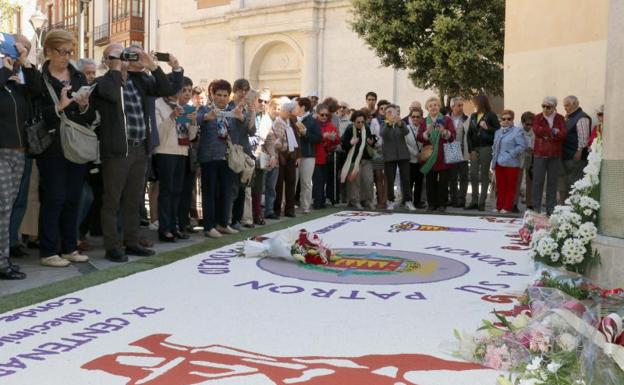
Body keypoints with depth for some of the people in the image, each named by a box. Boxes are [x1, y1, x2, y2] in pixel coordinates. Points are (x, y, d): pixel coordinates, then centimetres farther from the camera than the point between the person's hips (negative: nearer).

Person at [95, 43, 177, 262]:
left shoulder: (140, 79, 13)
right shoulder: (102, 82, -4)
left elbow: (166, 90, 7)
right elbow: (114, 95, -25)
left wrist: (152, 66, 0)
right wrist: (117, 68, -12)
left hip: (140, 149, 6)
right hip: (117, 150, -6)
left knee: (134, 200, 13)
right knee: (112, 201, 0)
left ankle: (132, 243, 23)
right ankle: (112, 247, 6)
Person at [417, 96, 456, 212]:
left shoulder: (446, 120, 6)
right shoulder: (424, 122, 12)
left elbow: (452, 136, -4)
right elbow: (419, 138, 1)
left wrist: (444, 131, -23)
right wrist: (427, 132, -18)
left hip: (443, 156, -2)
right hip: (429, 156, 2)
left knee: (443, 181, -3)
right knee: (430, 181, 1)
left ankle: (442, 204, 3)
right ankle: (431, 204, 8)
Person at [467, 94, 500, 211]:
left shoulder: (491, 116, -1)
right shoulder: (473, 116, 15)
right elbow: (469, 133, 11)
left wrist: (487, 128, -18)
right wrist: (471, 149, 3)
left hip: (486, 148, -5)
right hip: (474, 149, 5)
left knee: (484, 175, 0)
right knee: (473, 174, 3)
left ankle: (482, 202, 3)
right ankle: (474, 201, 9)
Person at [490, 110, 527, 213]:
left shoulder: (517, 131, -5)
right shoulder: (498, 132, 18)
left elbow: (522, 146, -14)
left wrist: (511, 154, -16)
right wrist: (494, 161, 15)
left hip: (511, 164, -6)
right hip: (499, 163, 6)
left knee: (510, 187, 1)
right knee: (500, 186, 10)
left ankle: (507, 207, 6)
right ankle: (499, 206, 16)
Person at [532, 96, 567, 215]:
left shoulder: (560, 118, 8)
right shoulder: (538, 118, 5)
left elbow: (563, 134, -7)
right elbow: (537, 130, -14)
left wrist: (547, 135, -14)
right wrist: (553, 132, -11)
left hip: (555, 155, 1)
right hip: (540, 154, -1)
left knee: (552, 182, 5)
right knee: (538, 181, -2)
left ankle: (551, 209, 11)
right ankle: (536, 208, 3)